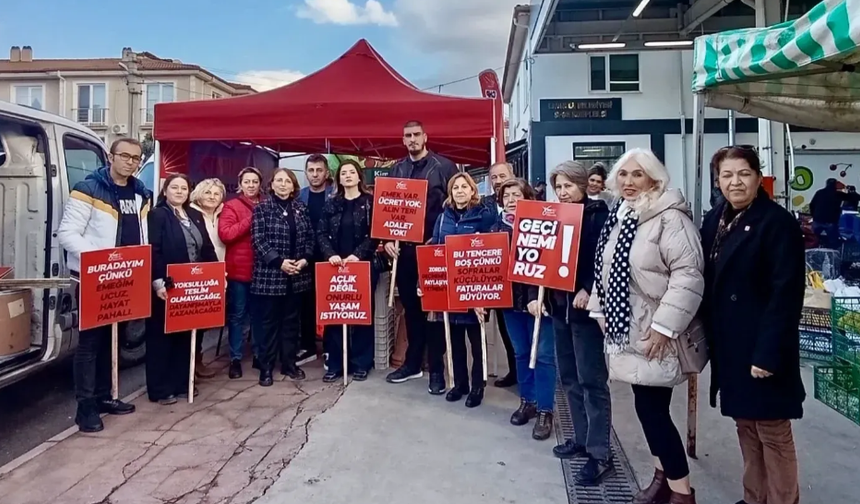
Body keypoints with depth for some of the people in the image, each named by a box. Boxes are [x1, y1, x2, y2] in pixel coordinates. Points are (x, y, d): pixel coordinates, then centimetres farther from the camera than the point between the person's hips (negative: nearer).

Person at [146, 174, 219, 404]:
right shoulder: (157, 215, -5)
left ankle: (182, 383, 23)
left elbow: (207, 249, 15)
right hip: (167, 286, -6)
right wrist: (157, 282, -21)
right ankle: (160, 389, 10)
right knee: (161, 336, 3)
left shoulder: (196, 216, 14)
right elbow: (152, 251, -13)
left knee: (185, 336, 12)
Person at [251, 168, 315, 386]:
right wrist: (279, 261, -17)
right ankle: (266, 367, 13)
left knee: (292, 320, 12)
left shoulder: (301, 208, 9)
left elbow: (310, 237, 9)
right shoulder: (262, 208, -2)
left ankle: (289, 363, 23)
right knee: (269, 322, 3)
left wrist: (305, 259, -7)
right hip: (270, 275, -4)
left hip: (297, 275, 4)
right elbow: (258, 241, -9)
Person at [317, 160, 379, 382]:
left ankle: (361, 363, 14)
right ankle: (335, 364, 13)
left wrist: (357, 255, -18)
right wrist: (330, 254, -13)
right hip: (335, 265, 3)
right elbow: (321, 233, 4)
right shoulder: (331, 203, 10)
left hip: (363, 265, -2)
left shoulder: (371, 202, 1)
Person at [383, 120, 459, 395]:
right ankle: (412, 362, 25)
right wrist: (388, 238, 0)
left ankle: (436, 368, 10)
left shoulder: (444, 167, -1)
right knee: (410, 305, 12)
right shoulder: (396, 170, 12)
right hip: (404, 247, 5)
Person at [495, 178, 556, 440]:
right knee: (521, 353, 15)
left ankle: (545, 411, 10)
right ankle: (527, 401, 30)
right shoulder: (499, 226, 7)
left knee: (544, 355, 0)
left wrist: (536, 297, -26)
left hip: (536, 297, -5)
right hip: (511, 297, 5)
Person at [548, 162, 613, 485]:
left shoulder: (598, 214, -7)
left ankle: (600, 453, 6)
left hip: (585, 306, -7)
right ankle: (581, 439, 27)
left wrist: (588, 290, -24)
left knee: (591, 379, -3)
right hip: (559, 304, 7)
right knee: (569, 377, 13)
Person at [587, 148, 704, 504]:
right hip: (627, 329, 8)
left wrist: (664, 326, -24)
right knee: (648, 408, 17)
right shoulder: (619, 216, 11)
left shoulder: (670, 218, -16)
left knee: (653, 410, -5)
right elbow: (605, 268, 19)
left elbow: (688, 275, -23)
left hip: (653, 333, -8)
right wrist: (600, 310, 16)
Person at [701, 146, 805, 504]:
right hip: (728, 343, 7)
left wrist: (769, 352, -20)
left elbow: (786, 293, -17)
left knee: (772, 431, 6)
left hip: (762, 345, -7)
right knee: (745, 425, 18)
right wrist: (707, 336, 7)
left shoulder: (778, 222, -13)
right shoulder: (713, 220, 8)